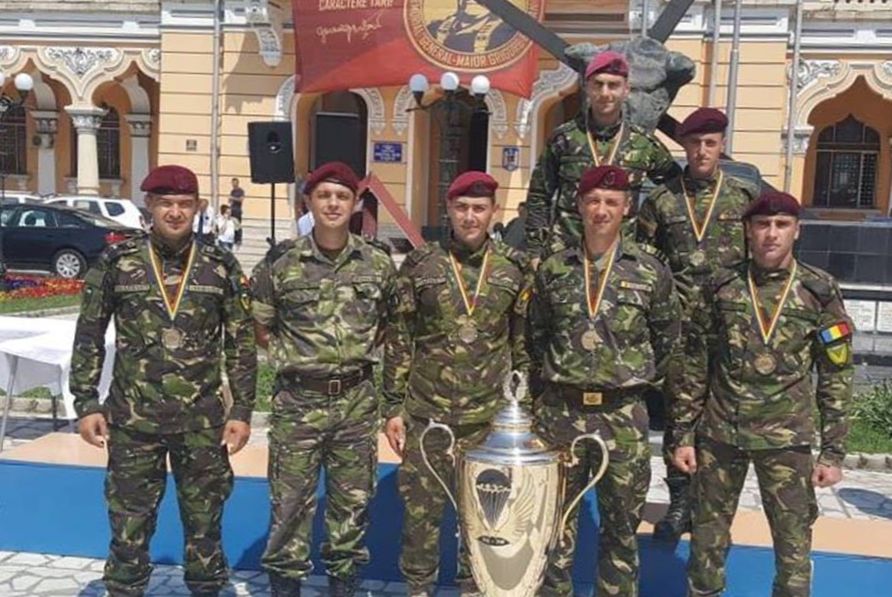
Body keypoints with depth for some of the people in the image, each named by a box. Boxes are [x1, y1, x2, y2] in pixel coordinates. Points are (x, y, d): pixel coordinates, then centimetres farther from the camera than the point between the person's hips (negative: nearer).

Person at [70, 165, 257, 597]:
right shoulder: (116, 263, -1)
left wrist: (241, 411, -2)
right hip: (132, 419, 0)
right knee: (129, 522, 10)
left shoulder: (221, 267, 0)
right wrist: (87, 404, -1)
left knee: (205, 521, 11)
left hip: (203, 422, 0)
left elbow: (242, 345, 2)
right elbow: (88, 338, 4)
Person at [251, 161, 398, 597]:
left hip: (356, 401, 2)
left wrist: (361, 351, 7)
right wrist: (288, 358, 2)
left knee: (352, 501, 13)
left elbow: (391, 322, 14)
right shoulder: (280, 262, -4)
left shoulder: (378, 264, 0)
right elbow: (258, 325, 8)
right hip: (297, 401, -1)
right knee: (290, 502, 6)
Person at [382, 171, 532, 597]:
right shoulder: (419, 265, -1)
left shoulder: (514, 269, 1)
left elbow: (524, 345, 7)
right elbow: (399, 343, 1)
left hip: (490, 417, 1)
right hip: (425, 414, 0)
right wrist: (394, 407, -2)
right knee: (420, 509, 8)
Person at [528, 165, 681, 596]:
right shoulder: (553, 270, 2)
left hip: (623, 417, -1)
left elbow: (669, 339, 9)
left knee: (621, 525, 11)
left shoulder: (651, 272, -2)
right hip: (559, 413, 1)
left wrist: (638, 381, 10)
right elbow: (535, 335, 14)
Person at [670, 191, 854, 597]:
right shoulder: (720, 289, 1)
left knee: (794, 542, 5)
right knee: (707, 536, 10)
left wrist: (833, 451, -1)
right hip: (718, 436, 1)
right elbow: (693, 367, 4)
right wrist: (683, 435, 1)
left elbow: (836, 377, 2)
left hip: (787, 440, -1)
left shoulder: (819, 291, -1)